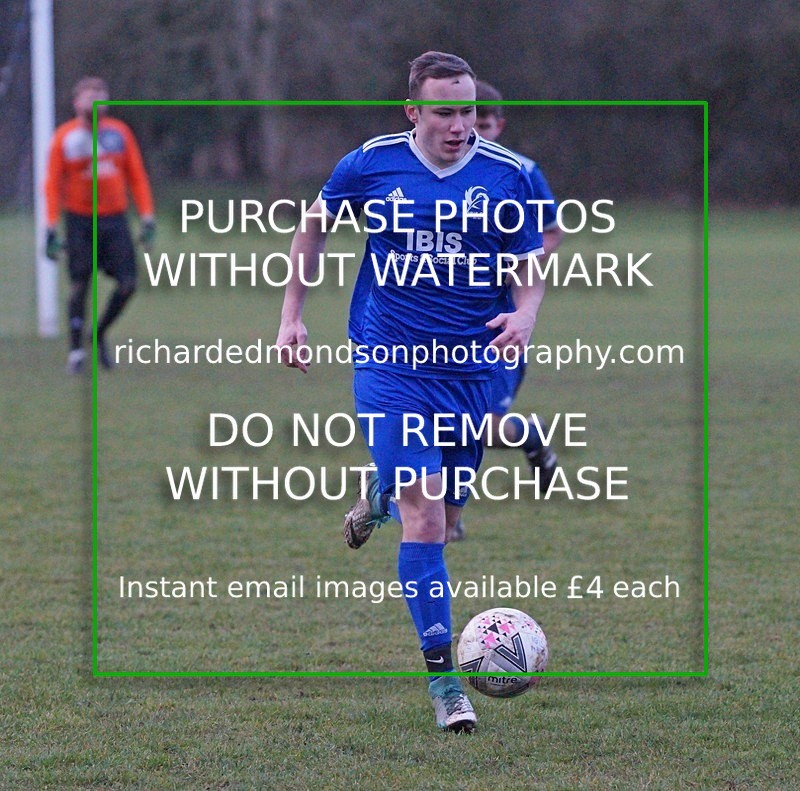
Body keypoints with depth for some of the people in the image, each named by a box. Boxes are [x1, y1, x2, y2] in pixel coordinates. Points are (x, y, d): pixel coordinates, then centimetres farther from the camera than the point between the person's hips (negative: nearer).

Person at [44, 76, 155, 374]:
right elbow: (53, 184, 0)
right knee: (79, 285, -3)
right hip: (80, 219, -3)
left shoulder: (120, 132, 7)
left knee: (128, 283, -5)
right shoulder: (65, 137, -1)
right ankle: (76, 349, 9)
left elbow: (137, 177, 10)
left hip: (115, 218, 3)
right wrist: (51, 227, -7)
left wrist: (147, 217, 2)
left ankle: (99, 335, 17)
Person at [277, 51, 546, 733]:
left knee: (443, 518, 14)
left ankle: (377, 495, 51)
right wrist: (292, 313, 9)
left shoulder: (508, 177, -3)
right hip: (390, 369, -3)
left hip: (472, 369, 3)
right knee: (424, 514, -16)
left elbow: (530, 271, 6)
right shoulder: (372, 165, -4)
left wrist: (524, 316, -16)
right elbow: (316, 225, 14)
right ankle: (444, 679, -12)